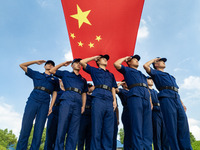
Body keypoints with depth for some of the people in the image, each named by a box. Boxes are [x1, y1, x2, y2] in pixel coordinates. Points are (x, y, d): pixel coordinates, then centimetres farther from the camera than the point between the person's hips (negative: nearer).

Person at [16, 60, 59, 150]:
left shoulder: (55, 80, 21)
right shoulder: (36, 74, 22)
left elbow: (54, 93, 13)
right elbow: (22, 65, 25)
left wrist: (51, 106, 1)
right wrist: (36, 62, 25)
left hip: (45, 103, 0)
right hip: (33, 100, 0)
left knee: (38, 131, -3)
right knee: (25, 127, -7)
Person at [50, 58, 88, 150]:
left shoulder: (83, 80, 29)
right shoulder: (66, 74, 23)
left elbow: (84, 93, 22)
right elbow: (52, 71, 21)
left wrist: (83, 105, 7)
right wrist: (63, 64, 23)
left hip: (78, 103, 3)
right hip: (67, 99, -3)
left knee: (74, 131, -3)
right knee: (62, 127, -11)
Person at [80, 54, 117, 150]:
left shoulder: (111, 75, 31)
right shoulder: (94, 70, 21)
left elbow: (113, 88, 25)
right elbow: (82, 62, 15)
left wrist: (114, 100, 9)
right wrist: (94, 58, 24)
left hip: (109, 101, 4)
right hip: (98, 99, -4)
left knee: (109, 131, -1)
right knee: (96, 129, -8)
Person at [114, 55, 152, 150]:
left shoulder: (143, 75, 36)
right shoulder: (127, 70, 21)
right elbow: (116, 64, 2)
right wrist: (125, 58, 19)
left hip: (146, 99, 6)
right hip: (135, 96, -6)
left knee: (148, 128, -3)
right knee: (137, 126, -14)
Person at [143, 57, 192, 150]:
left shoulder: (171, 76, 35)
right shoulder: (155, 73, 16)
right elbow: (145, 66, -3)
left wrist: (182, 103, 20)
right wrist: (154, 59, 15)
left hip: (177, 100, 7)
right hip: (166, 98, -6)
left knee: (183, 126, 0)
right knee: (172, 127, -10)